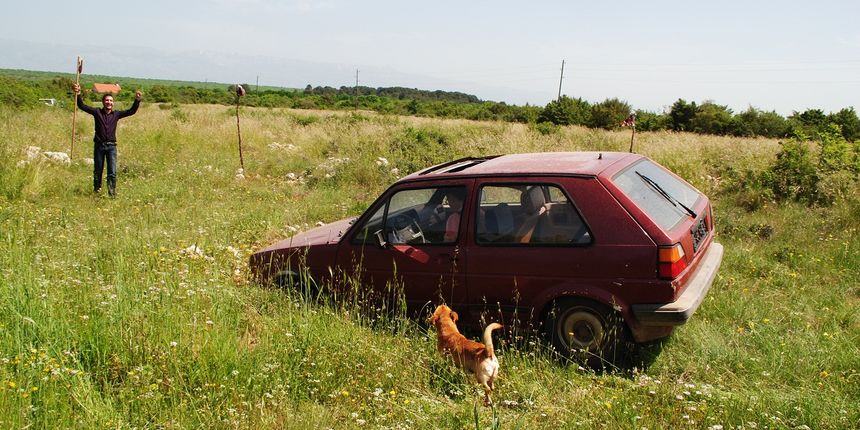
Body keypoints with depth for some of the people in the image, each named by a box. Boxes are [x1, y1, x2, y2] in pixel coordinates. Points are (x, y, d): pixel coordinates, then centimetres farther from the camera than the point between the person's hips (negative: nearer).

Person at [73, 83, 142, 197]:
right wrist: (78, 94, -19)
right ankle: (96, 191, 26)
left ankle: (112, 193, -5)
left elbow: (132, 111, 1)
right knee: (97, 171, 11)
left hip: (111, 146, 0)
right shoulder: (97, 112, 2)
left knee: (112, 172, -8)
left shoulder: (116, 114, 6)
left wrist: (137, 100, -13)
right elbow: (82, 106, -4)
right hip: (99, 146, 0)